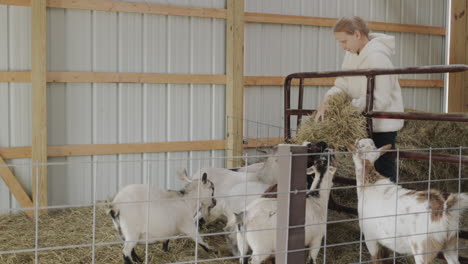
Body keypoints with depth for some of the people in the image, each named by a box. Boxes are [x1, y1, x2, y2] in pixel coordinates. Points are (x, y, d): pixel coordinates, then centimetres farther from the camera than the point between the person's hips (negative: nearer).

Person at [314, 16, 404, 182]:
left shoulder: (377, 57, -22)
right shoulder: (352, 53, 5)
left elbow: (380, 100, -25)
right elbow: (342, 85, 1)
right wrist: (326, 101, -16)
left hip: (382, 124, -9)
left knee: (384, 173, -4)